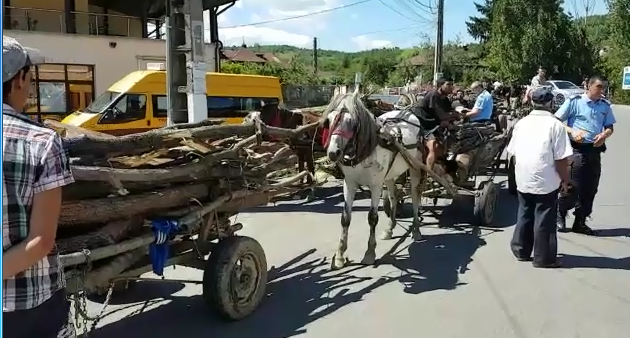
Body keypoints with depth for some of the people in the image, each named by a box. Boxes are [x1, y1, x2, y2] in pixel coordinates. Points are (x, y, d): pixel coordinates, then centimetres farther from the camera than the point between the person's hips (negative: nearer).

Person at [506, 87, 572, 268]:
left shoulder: (521, 123, 6)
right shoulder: (555, 124, -10)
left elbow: (513, 153, 11)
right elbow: (561, 158, -13)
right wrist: (565, 179, 0)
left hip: (523, 179, 5)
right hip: (546, 181, -5)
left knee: (525, 215, 17)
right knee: (544, 219, 3)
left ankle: (521, 250, 25)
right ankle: (543, 258, 11)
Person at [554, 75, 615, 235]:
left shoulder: (605, 105, 7)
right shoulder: (574, 101, -5)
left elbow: (609, 127, 14)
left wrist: (604, 135, -9)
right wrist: (572, 131, -18)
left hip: (595, 150, 5)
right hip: (577, 149, -5)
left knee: (590, 189, 9)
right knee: (573, 187, -6)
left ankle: (580, 223, 21)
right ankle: (560, 214, 18)